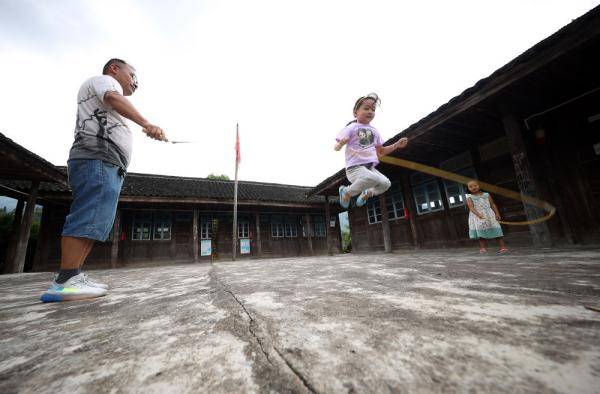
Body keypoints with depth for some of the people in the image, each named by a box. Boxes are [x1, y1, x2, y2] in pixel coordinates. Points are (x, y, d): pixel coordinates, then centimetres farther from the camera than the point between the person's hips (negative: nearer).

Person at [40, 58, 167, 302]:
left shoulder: (105, 107, 39)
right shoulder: (104, 79, 11)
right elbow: (114, 99, -12)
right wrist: (146, 124, -28)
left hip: (107, 164, 10)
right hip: (98, 159, -10)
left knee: (93, 221, 2)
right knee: (88, 218, -19)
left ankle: (72, 277, 2)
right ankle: (66, 281, -21)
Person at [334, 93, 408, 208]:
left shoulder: (374, 131, 18)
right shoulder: (351, 128, -1)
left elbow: (381, 151, 26)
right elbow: (336, 148, -7)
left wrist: (397, 145, 14)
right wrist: (341, 143, -31)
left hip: (371, 167, 6)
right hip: (355, 168, -6)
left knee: (385, 183, -15)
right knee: (372, 178, -34)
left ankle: (366, 193, 16)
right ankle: (347, 192, -8)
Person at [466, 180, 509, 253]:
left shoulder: (486, 195, 14)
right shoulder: (469, 198, 3)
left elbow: (492, 204, 11)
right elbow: (471, 207, -10)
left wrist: (497, 213, -2)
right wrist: (478, 214, -27)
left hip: (489, 214, 2)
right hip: (477, 216, -2)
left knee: (496, 230, -4)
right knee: (481, 232, -5)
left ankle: (503, 246, -1)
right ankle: (482, 247, -3)